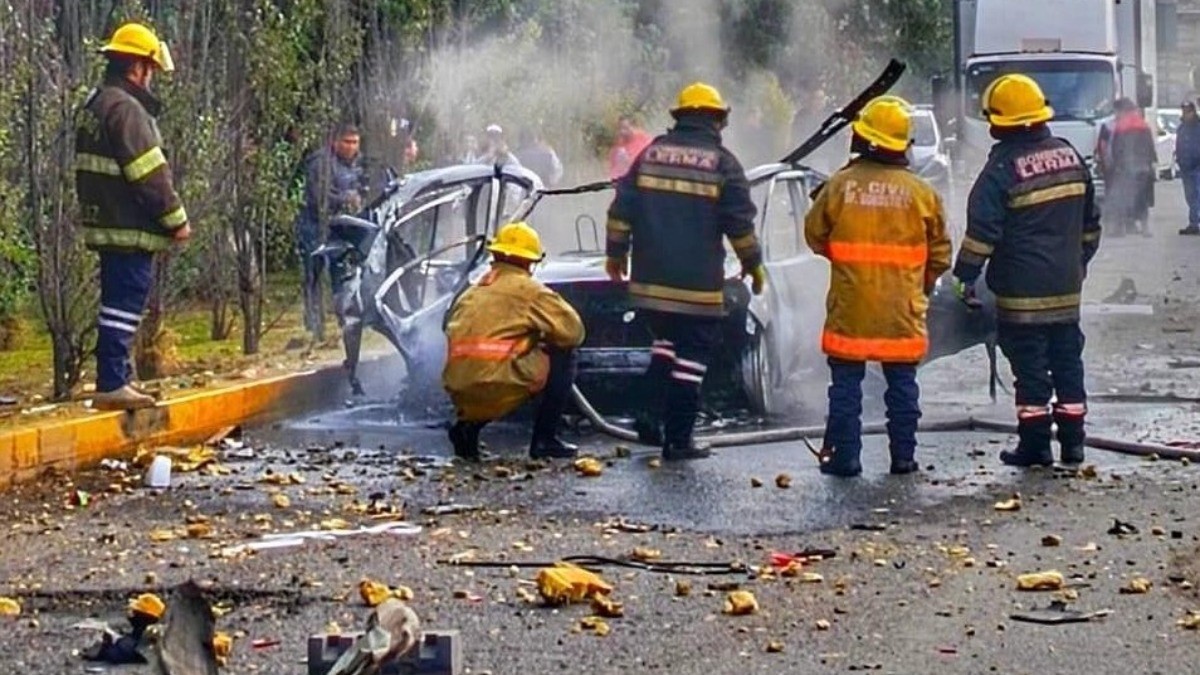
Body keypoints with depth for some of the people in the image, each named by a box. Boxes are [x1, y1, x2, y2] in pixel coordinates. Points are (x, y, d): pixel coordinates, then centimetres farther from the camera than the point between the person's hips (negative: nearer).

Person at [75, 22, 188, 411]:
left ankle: (118, 379, 21)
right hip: (131, 228, -10)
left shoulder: (94, 106, 16)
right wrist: (176, 218, -10)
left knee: (119, 304, 16)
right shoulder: (126, 109, -16)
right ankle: (111, 385, -10)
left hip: (104, 224, 10)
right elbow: (150, 174, -18)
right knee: (124, 304, -9)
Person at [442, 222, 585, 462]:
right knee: (563, 356, 12)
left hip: (460, 395, 7)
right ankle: (544, 439, 8)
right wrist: (545, 341, 24)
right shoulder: (528, 289, 3)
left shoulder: (470, 294, 21)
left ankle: (468, 424, 13)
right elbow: (573, 332, 0)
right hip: (499, 388, -7)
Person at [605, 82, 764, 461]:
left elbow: (622, 209, 8)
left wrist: (616, 252, 19)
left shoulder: (651, 153, 7)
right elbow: (740, 223, -4)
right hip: (698, 286, -4)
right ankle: (677, 439, 0)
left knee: (666, 343, 23)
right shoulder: (722, 163, -5)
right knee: (692, 355, 1)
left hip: (651, 280, 5)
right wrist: (753, 264, 9)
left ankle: (651, 416, 11)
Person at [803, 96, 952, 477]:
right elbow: (939, 252, 5)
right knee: (902, 383, 10)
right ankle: (903, 456, 12)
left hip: (850, 307, -1)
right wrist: (923, 285, 21)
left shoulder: (840, 185, -8)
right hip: (902, 312, 1)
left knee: (846, 382, 7)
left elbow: (815, 235, 4)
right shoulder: (920, 192, -4)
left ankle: (843, 456, 7)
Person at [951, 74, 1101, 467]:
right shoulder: (1069, 156, 7)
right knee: (1067, 361, 12)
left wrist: (965, 276, -9)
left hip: (1022, 290, -6)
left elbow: (982, 231, -16)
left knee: (1030, 367, -1)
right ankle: (1073, 442, 16)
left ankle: (1035, 445, 2)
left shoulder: (1002, 168, -14)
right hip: (1066, 286, 6)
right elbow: (1090, 221, 17)